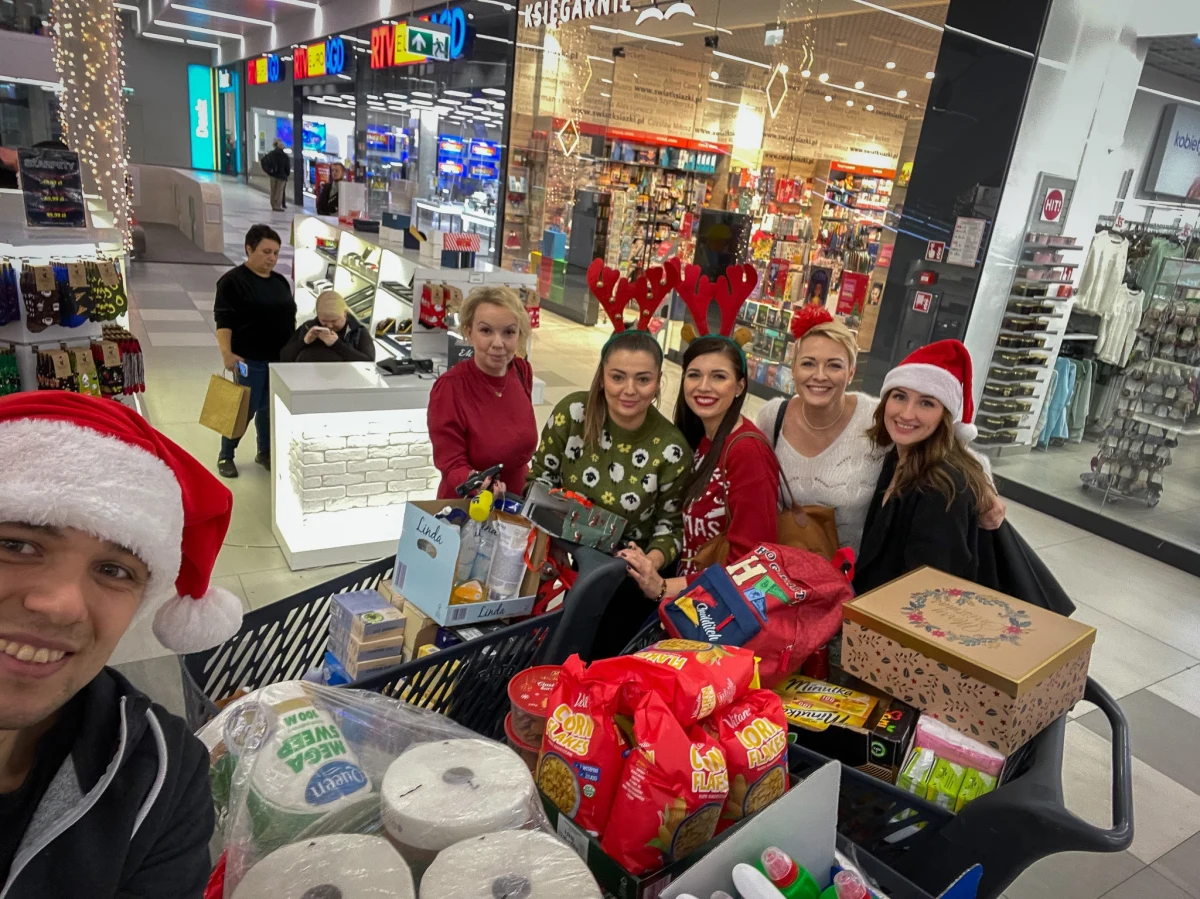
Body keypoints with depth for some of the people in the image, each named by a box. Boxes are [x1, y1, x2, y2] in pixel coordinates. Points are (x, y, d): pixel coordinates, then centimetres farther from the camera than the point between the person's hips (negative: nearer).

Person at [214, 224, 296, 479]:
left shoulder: (280, 281, 11)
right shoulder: (232, 281, -9)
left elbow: (290, 317, 20)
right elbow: (223, 321, -14)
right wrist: (227, 353, -25)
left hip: (281, 357, 6)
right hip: (250, 359, -6)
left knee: (271, 407, 13)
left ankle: (265, 452, 28)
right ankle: (225, 456, 15)